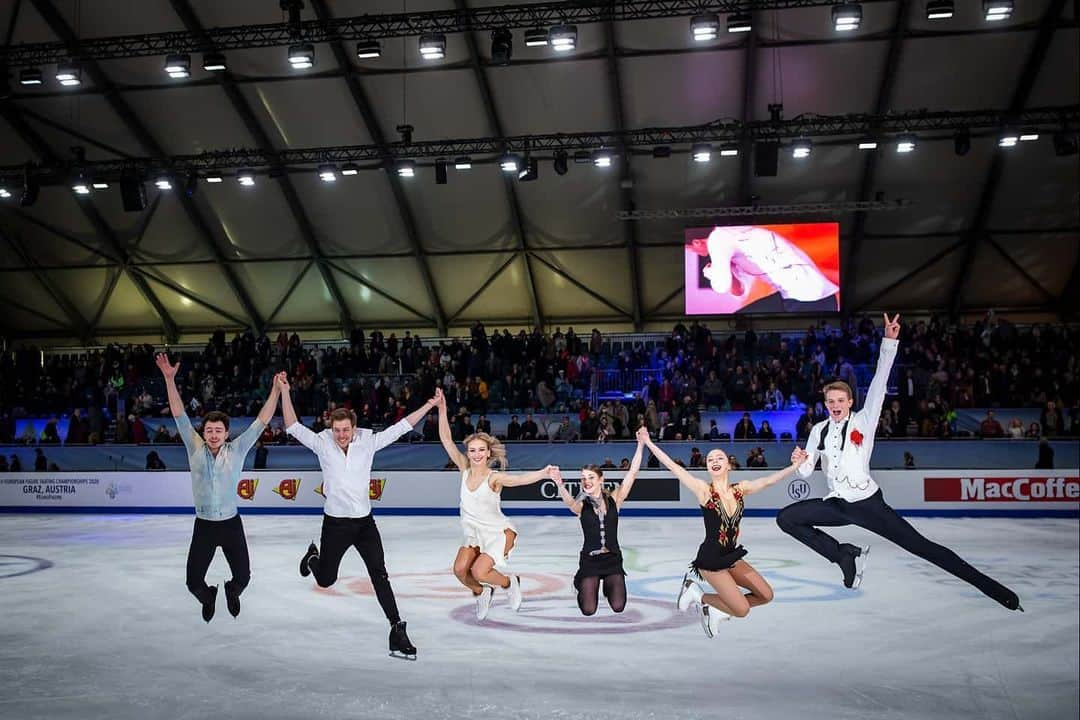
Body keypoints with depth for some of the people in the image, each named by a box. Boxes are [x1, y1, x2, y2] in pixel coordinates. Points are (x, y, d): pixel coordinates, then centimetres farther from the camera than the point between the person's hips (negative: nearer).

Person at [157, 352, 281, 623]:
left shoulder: (236, 450, -5)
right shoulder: (195, 449, -3)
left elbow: (261, 422, -8)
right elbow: (179, 415, -7)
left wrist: (276, 390, -15)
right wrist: (169, 379, -15)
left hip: (231, 523, 0)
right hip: (203, 526, 0)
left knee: (243, 577, 5)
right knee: (193, 582, 1)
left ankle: (232, 593, 43)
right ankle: (208, 598, 39)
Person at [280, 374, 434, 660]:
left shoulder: (368, 442, -4)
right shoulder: (322, 444, -7)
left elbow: (401, 427, -2)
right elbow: (294, 427, -13)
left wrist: (429, 405, -3)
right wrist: (284, 392, -22)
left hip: (365, 521, 1)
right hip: (335, 523, -1)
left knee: (380, 575, -5)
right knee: (325, 580, 14)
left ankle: (397, 629, 0)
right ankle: (313, 557, 49)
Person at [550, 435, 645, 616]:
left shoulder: (614, 500, -2)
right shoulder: (582, 506, -6)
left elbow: (632, 472, -8)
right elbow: (569, 502, -30)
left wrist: (641, 445, -15)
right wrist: (560, 485, -52)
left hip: (612, 558, 1)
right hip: (589, 559, -1)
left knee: (618, 607, -10)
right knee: (588, 610, -9)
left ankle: (608, 585, 25)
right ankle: (583, 585, 26)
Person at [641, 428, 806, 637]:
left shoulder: (740, 489, 0)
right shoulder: (704, 490, -14)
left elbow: (768, 480, -6)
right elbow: (672, 466, -16)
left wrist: (794, 465, -17)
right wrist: (648, 442, -18)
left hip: (731, 556, 6)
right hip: (710, 559, -6)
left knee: (766, 595, 8)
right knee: (742, 610, -9)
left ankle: (716, 611, 21)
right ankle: (698, 595, 13)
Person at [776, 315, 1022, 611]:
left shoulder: (864, 421, -5)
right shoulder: (819, 430, 5)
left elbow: (879, 383, -18)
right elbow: (807, 472, 5)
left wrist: (889, 343, -28)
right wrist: (800, 463, -19)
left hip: (867, 503, -5)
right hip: (836, 505, 5)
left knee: (920, 546, -10)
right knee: (785, 518, -4)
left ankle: (994, 588, -2)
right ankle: (844, 554, 2)